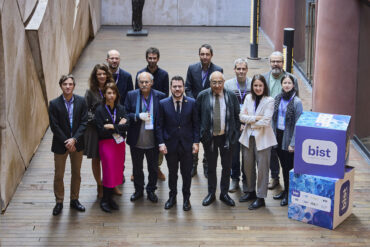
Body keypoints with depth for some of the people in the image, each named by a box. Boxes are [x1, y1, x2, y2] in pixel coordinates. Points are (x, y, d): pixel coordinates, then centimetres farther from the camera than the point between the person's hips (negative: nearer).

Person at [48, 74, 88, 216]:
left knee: (76, 173, 13)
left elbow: (84, 122, -6)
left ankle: (74, 200, 28)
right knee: (59, 175, 7)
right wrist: (66, 142, -14)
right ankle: (59, 202, 21)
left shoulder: (81, 102, -4)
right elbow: (54, 126, -10)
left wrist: (74, 139, -16)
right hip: (60, 144, -2)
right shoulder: (54, 104, -9)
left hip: (77, 143, 2)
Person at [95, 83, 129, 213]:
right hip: (106, 143, -4)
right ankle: (104, 200, 9)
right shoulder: (100, 110, -7)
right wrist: (119, 126, -10)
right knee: (109, 171, -4)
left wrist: (112, 127, -15)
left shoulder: (120, 109, 6)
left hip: (119, 143, 4)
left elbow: (126, 126, -5)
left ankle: (110, 197, 19)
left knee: (117, 171, 5)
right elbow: (101, 131, -13)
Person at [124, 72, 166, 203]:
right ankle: (138, 190, 35)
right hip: (136, 141, 1)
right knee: (137, 168, 17)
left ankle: (151, 190, 32)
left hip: (153, 141, -1)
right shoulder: (131, 95, -4)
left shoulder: (160, 96, -7)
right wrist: (138, 116, -22)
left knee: (153, 168, 13)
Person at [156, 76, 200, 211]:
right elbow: (159, 125, 0)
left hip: (187, 144, 0)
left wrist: (196, 142, -4)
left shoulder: (191, 103, -2)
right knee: (172, 172, 12)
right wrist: (161, 143, -7)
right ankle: (172, 197, 28)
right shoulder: (163, 103, -2)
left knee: (186, 173, 8)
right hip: (170, 144, 0)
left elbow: (196, 124, 1)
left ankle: (186, 198, 24)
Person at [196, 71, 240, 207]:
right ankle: (211, 193, 25)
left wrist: (235, 133, -1)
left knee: (227, 166, 8)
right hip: (209, 136, 0)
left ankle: (224, 193, 23)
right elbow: (197, 116, 2)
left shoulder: (231, 96, -3)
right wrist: (201, 133, -2)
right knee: (211, 166, 11)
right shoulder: (202, 96, -5)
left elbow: (237, 116, 4)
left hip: (226, 136, 1)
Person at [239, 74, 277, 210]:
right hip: (248, 137, 5)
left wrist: (250, 122, -6)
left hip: (262, 138, -5)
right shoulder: (248, 98, 5)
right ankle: (251, 191, 32)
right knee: (248, 166, 14)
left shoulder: (269, 101, -9)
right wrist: (255, 118, -13)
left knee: (262, 168, 1)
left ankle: (260, 197, 10)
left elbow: (265, 121, -15)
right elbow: (242, 116, -1)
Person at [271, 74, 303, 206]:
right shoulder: (278, 98, 5)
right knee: (283, 165, 15)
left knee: (289, 166, 3)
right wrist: (273, 135, 6)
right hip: (278, 135, 5)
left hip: (289, 137, -5)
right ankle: (285, 190, 27)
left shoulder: (296, 102, -13)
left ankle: (289, 194, 14)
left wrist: (293, 143, -15)